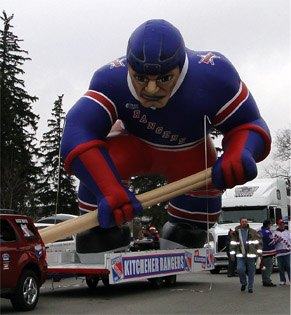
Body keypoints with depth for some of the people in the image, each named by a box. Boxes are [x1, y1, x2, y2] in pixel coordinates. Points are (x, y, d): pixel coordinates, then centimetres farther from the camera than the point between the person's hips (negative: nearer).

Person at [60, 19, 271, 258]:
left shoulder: (213, 75, -35)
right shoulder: (112, 79, -37)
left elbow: (247, 123, -24)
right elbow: (78, 132, -46)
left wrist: (241, 154, -49)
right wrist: (108, 191, -61)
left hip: (188, 150, 3)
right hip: (133, 144, -2)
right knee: (102, 164, -32)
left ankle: (186, 233, 14)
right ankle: (101, 231, -8)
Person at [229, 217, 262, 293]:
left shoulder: (253, 232, 7)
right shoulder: (236, 232, 10)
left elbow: (258, 243, 7)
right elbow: (233, 244, 12)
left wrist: (259, 252, 0)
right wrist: (232, 254, 7)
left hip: (251, 255, 0)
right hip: (240, 255, 1)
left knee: (251, 272, 1)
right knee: (240, 269, -14)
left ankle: (250, 287, 15)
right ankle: (243, 283, 11)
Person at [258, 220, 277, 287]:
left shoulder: (259, 232, 12)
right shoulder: (267, 232, -17)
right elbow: (272, 242, -19)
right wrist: (275, 239, 0)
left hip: (261, 252, 9)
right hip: (267, 253, -9)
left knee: (264, 267, 15)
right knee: (268, 267, -6)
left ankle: (264, 281, 20)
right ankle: (267, 282, -7)